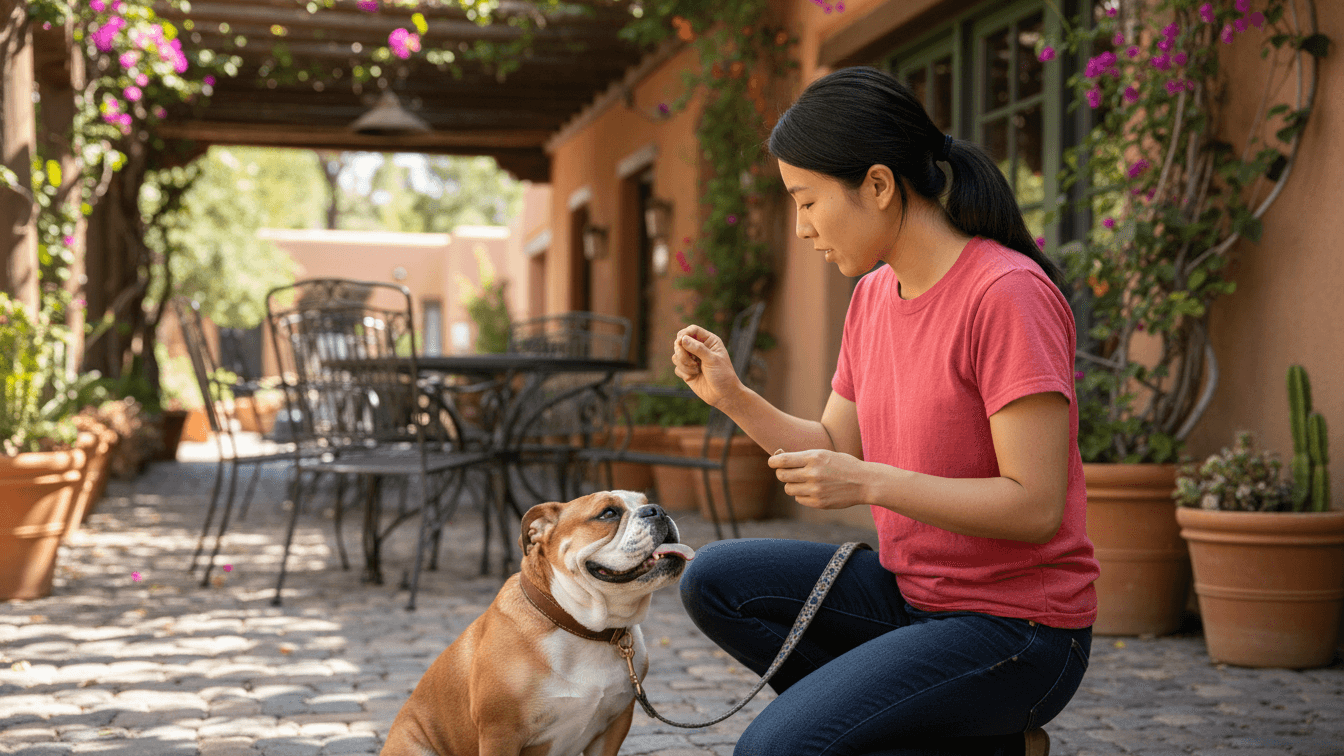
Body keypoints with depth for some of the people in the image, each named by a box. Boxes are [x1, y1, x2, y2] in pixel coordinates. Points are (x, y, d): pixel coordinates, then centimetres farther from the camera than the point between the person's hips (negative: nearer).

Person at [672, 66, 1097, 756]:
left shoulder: (1007, 294, -19)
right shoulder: (872, 295, 7)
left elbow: (1036, 506, -22)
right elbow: (836, 450, 13)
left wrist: (869, 482, -25)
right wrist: (732, 396, 1)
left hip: (1017, 626, -9)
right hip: (909, 590, 9)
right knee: (715, 582, -5)